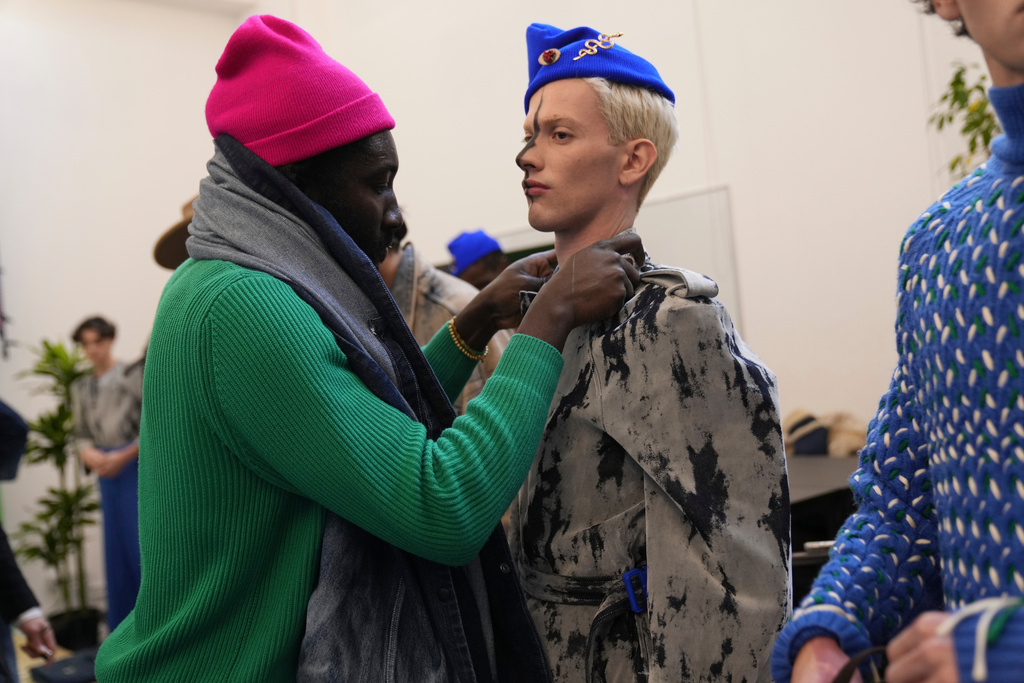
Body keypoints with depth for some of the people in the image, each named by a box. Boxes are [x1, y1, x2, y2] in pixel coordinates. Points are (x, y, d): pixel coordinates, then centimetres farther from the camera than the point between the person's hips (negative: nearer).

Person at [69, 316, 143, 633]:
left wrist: (123, 457, -15)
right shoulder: (81, 388, 12)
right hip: (107, 472, 5)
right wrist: (88, 453, -9)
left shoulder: (134, 373, -6)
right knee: (116, 549, 9)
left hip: (139, 464, -5)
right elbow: (82, 434, 13)